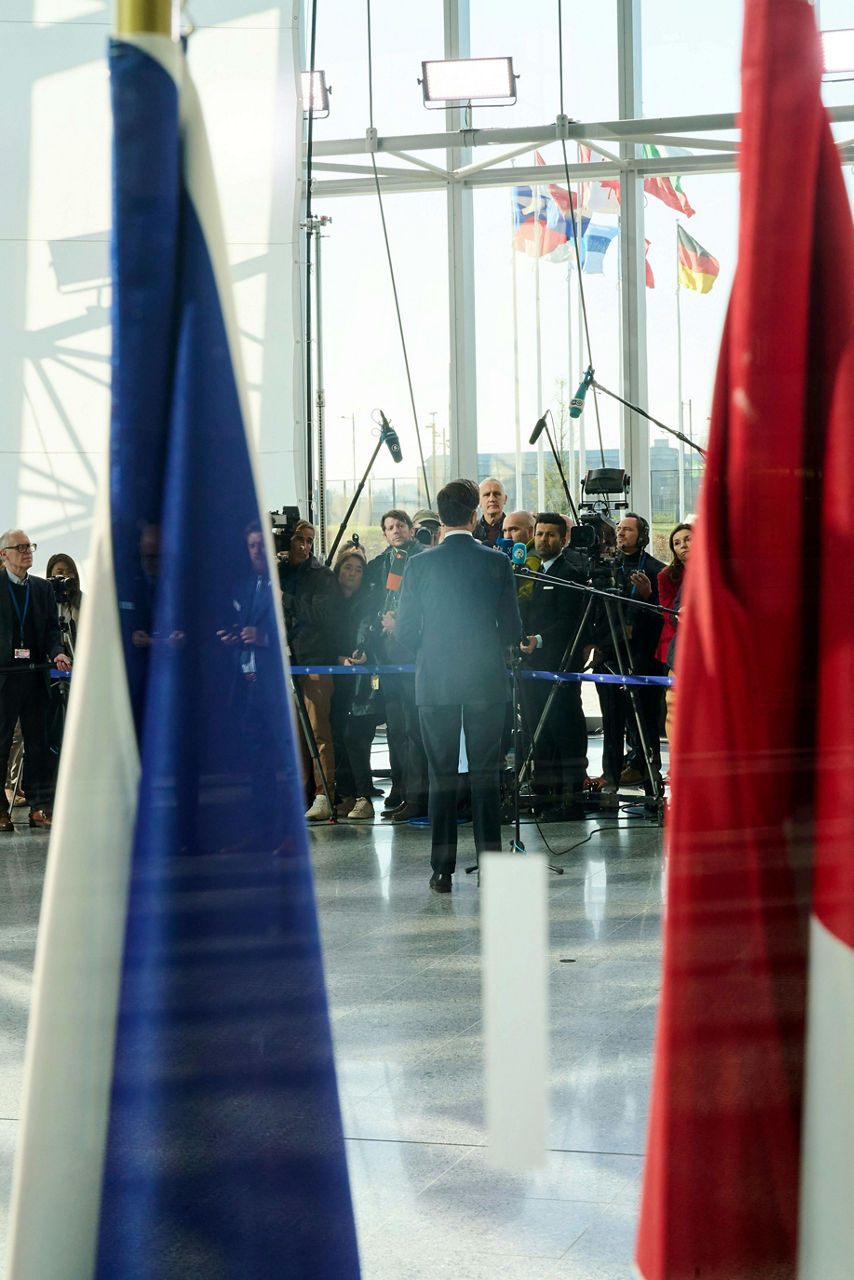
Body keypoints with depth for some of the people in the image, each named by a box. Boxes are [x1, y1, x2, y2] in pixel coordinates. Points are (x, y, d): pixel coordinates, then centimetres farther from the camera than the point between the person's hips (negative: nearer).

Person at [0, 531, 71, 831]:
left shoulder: (43, 587, 14)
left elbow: (51, 627, 12)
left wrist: (56, 653, -7)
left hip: (36, 675, 4)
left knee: (37, 742, 6)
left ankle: (39, 807, 11)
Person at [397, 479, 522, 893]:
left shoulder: (420, 565, -3)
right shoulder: (497, 563, -3)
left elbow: (405, 630, -1)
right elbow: (512, 629, -1)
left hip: (434, 683, 0)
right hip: (486, 682, 0)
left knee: (441, 776, 5)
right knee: (485, 773, 7)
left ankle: (442, 870, 6)